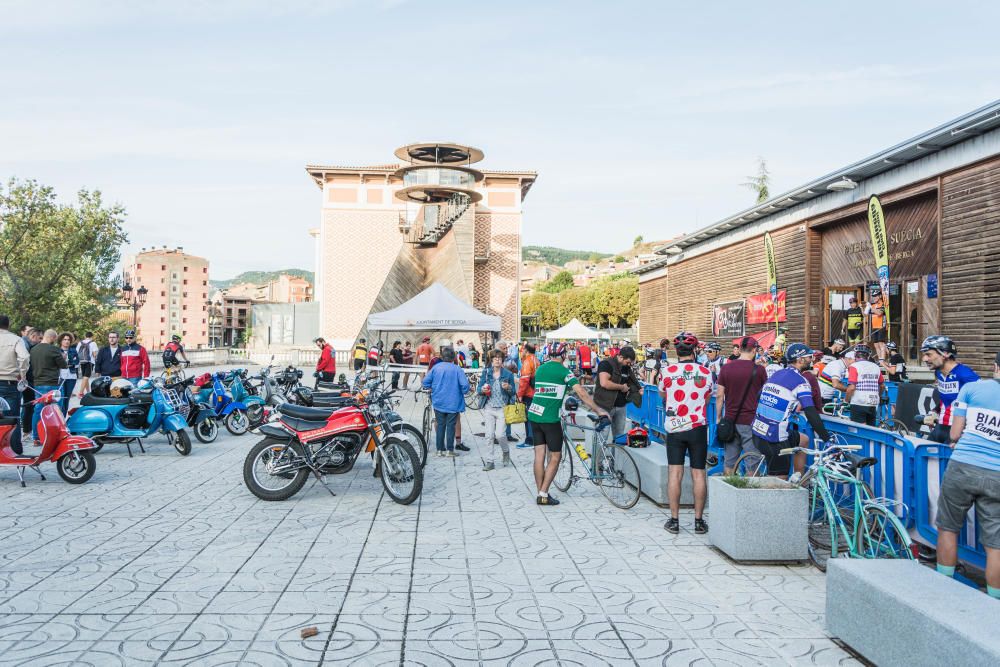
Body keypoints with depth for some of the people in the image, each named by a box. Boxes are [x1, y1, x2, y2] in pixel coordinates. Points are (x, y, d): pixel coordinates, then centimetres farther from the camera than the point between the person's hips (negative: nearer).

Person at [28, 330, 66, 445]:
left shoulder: (33, 350, 9)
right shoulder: (53, 349, -13)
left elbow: (31, 366, 18)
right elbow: (63, 365, -7)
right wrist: (62, 358, 12)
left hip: (37, 384, 7)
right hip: (51, 385, -7)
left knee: (37, 411, 11)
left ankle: (36, 438, 14)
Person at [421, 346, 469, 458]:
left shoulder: (436, 368, -3)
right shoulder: (457, 370, -11)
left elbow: (425, 382, -4)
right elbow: (465, 385, -18)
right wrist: (462, 392, 3)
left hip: (438, 402, 3)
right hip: (453, 403, -3)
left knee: (440, 425, 11)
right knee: (450, 426, 4)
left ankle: (440, 450, 13)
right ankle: (449, 450, 5)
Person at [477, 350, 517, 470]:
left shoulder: (508, 374, 1)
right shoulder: (486, 372, 4)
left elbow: (513, 392, 6)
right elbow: (478, 388, 6)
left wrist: (509, 388, -15)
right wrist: (482, 389, -16)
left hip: (502, 408, -2)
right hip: (488, 408, 2)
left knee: (499, 435, -9)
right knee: (489, 436, 1)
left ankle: (506, 451, 23)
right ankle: (490, 462, 11)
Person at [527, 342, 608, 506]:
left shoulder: (540, 368, 12)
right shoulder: (564, 371, -6)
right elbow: (581, 392, -13)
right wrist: (598, 410, -9)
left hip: (534, 415, 6)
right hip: (550, 418, -6)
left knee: (539, 455, 11)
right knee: (555, 457, 5)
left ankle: (539, 493, 14)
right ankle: (543, 494, 2)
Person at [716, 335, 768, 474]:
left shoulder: (726, 368, 0)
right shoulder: (759, 370, -7)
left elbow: (719, 396, 2)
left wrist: (719, 417, 11)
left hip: (730, 420, 3)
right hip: (750, 421, -3)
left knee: (729, 462, 12)